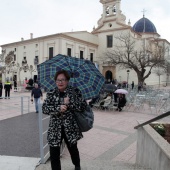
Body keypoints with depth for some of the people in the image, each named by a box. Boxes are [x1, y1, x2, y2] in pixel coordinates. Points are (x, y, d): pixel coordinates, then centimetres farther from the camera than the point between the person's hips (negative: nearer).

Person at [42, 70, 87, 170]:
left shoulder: (75, 91, -6)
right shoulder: (51, 94, 0)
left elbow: (83, 106, -13)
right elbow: (44, 108, -10)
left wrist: (69, 103, -23)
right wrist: (58, 108, -24)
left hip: (70, 128, 0)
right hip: (55, 129, 1)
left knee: (73, 150, 21)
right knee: (54, 154, 1)